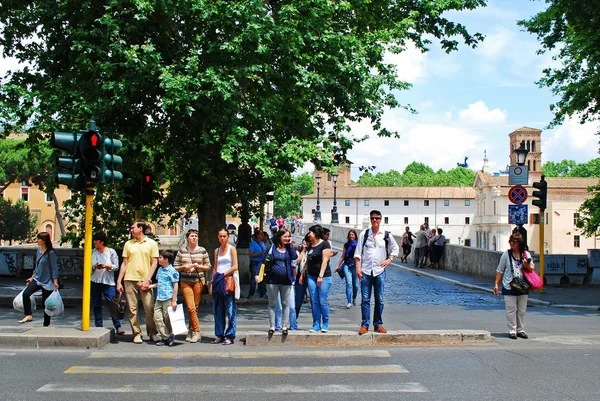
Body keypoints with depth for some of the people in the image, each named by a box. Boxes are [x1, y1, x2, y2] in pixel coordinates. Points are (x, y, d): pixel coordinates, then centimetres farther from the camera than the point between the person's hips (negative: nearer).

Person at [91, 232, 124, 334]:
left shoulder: (111, 252, 1)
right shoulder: (93, 252, 9)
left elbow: (116, 266, 0)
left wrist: (106, 266, -15)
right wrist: (94, 267, -10)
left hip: (108, 281, -3)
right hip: (95, 281, 3)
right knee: (97, 305, 6)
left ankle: (118, 326, -4)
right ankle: (98, 326, 14)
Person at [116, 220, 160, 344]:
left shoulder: (151, 243, 4)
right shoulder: (128, 244, 11)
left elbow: (154, 263, 1)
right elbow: (124, 263, 13)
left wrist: (147, 280, -8)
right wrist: (119, 281, 6)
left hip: (144, 281, -2)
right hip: (130, 280, 2)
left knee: (150, 308, -4)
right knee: (132, 309, 2)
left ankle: (152, 333, 9)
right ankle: (136, 334, 9)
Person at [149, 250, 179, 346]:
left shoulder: (172, 271, -9)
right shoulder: (160, 270, 16)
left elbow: (175, 286, -10)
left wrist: (174, 300, -12)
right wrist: (150, 286, 15)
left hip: (168, 299, -8)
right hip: (159, 299, 8)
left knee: (167, 319, -1)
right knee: (157, 317, 0)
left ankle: (170, 336, 15)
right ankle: (166, 337, 6)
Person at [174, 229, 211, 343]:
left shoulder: (202, 250, 6)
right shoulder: (181, 251, 7)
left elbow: (208, 267, 10)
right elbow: (175, 267, 9)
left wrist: (199, 266, -9)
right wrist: (184, 267, -10)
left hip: (198, 281, 0)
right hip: (185, 282, 0)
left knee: (195, 307, 2)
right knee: (190, 307, -9)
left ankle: (191, 331, 16)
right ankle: (197, 332, 0)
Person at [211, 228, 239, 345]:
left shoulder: (232, 249, 1)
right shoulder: (217, 251, 17)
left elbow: (235, 267, -6)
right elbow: (215, 268, 15)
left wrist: (223, 275, -11)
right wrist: (213, 282, 6)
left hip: (229, 281, -5)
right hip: (218, 282, 6)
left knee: (230, 310, -5)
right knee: (218, 310, 5)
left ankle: (230, 336, -3)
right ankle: (219, 335, 11)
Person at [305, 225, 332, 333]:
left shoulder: (324, 244, -6)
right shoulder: (310, 245, 16)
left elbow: (325, 261, -12)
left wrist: (321, 276, -18)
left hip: (323, 276, -6)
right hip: (311, 276, 6)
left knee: (323, 301, -5)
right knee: (314, 301, 4)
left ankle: (325, 324, 6)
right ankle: (316, 324, 8)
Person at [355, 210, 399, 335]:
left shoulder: (386, 235, 5)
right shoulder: (364, 234, 4)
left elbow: (395, 248, 16)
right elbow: (358, 252, 3)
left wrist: (389, 259, 2)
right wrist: (358, 267, -4)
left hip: (380, 270, 1)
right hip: (365, 271, -1)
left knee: (379, 299, 6)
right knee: (365, 299, -1)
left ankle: (378, 324, 15)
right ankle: (365, 324, 4)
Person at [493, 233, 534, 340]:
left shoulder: (526, 254, 6)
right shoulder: (506, 254, 0)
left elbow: (532, 268, 12)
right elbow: (500, 270, 3)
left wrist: (527, 265, -11)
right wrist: (496, 284, -1)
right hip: (509, 287, -3)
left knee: (522, 310, 9)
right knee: (511, 310, -3)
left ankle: (520, 330, 19)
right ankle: (512, 331, 5)